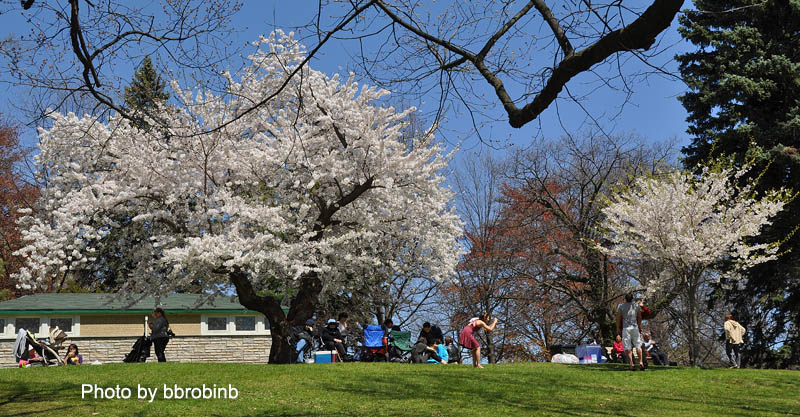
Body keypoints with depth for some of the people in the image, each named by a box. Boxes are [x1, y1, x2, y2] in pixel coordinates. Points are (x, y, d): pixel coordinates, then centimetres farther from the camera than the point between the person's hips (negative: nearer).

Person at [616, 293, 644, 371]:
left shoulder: (620, 306, 4)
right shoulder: (636, 305, 10)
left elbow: (618, 319, 1)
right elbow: (639, 317, 11)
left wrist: (618, 329, 4)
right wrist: (640, 327, 18)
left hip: (625, 328, -2)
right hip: (635, 327, 2)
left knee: (627, 347, 0)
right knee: (638, 345, 9)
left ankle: (631, 364, -6)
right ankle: (640, 362, -4)